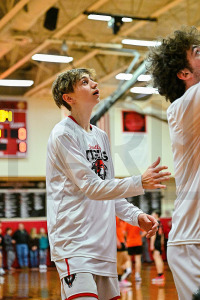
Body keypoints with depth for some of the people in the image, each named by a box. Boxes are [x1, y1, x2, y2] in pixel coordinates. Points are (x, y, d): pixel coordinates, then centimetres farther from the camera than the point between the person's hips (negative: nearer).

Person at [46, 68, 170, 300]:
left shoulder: (101, 136, 17)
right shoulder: (63, 134, -8)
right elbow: (92, 188, -16)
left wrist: (136, 215, 7)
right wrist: (140, 183, -24)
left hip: (103, 244, 8)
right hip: (74, 244, -8)